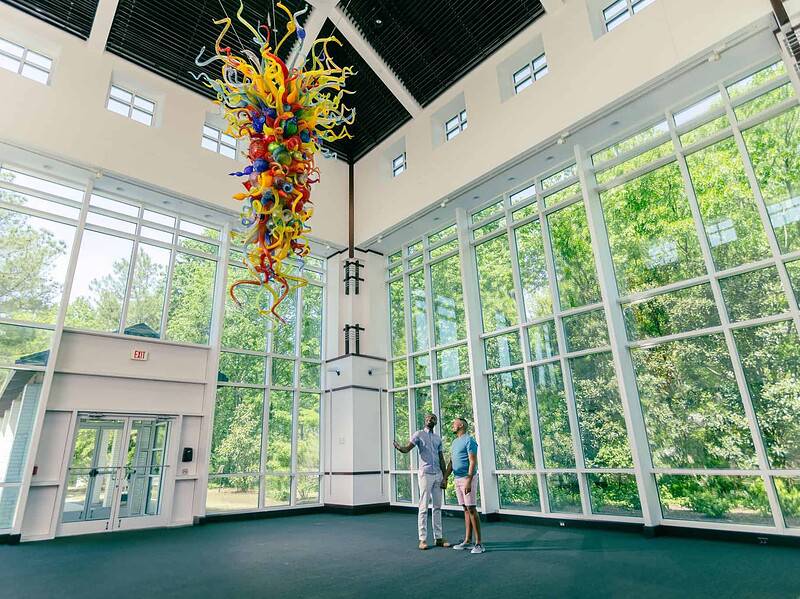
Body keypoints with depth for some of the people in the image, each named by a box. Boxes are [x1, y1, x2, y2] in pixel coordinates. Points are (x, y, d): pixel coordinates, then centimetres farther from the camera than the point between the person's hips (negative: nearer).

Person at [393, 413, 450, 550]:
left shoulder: (438, 438, 14)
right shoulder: (418, 434, -1)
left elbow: (441, 459, 14)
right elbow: (407, 448, -13)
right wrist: (399, 447, -36)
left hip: (438, 475, 5)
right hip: (425, 474, -5)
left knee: (437, 507, 8)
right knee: (424, 507, -2)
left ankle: (438, 538, 15)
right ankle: (423, 539, 4)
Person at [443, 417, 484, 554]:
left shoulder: (469, 440, -12)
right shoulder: (455, 442, 16)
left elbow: (473, 462, -18)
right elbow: (451, 463, 16)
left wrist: (468, 481, -24)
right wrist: (445, 479, 9)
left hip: (468, 478, -8)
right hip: (458, 479, 8)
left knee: (471, 509, -8)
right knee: (466, 509, 11)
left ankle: (479, 543, -3)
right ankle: (468, 541, 15)